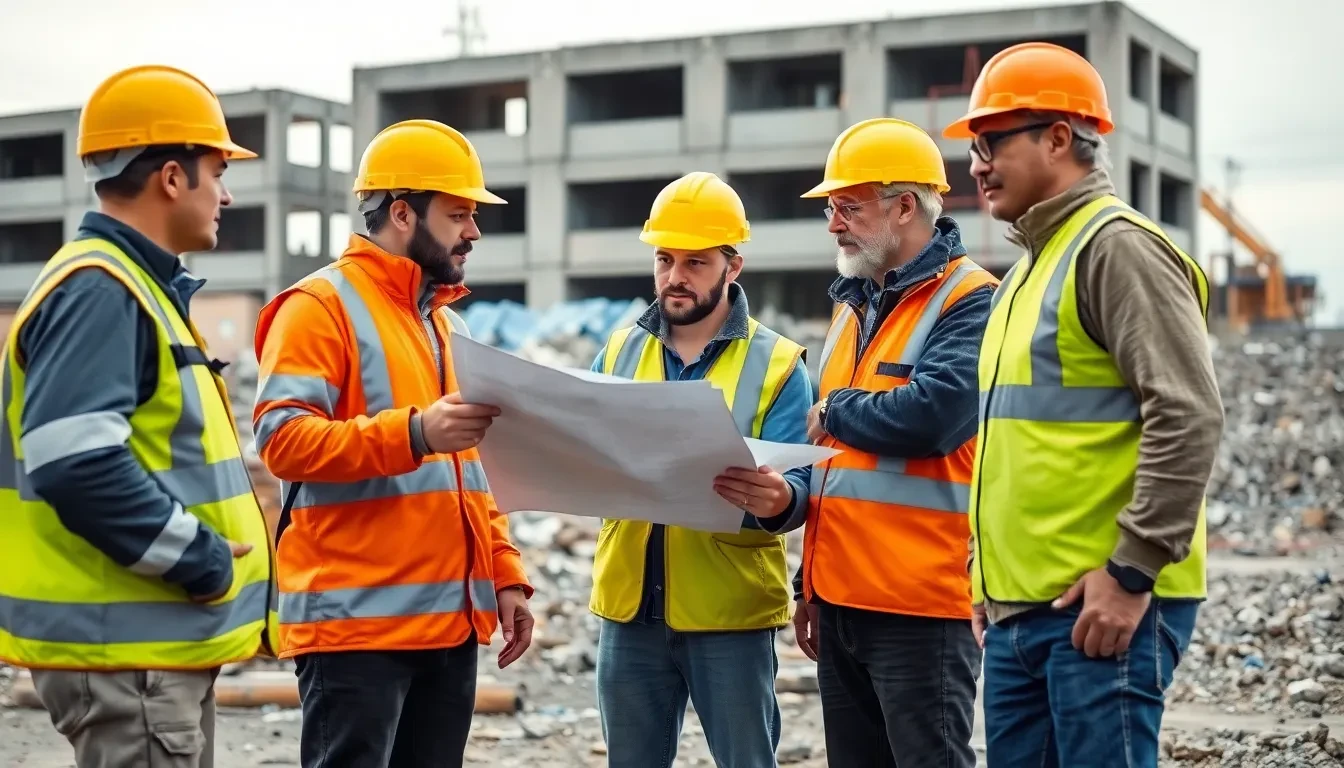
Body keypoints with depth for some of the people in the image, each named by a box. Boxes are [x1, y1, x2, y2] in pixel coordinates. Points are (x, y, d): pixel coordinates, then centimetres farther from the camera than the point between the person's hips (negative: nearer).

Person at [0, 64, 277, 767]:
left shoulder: (140, 287, 17)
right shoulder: (98, 290, -16)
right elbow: (74, 462, -27)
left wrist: (204, 560, 11)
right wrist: (204, 561, -19)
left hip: (161, 639, 10)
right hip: (125, 648, -10)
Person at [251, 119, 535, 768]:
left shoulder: (448, 325, 21)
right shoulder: (320, 305, -5)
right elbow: (282, 438, -17)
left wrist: (505, 576, 14)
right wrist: (413, 432, -28)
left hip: (450, 617, 8)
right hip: (357, 617, -8)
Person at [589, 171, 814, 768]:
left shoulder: (777, 364, -2)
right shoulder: (617, 352, 10)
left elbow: (795, 486, -9)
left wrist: (779, 501, -32)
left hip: (731, 608, -3)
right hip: (628, 605, 4)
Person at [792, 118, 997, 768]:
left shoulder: (970, 301, -10)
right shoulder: (853, 305, 18)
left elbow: (932, 415, -27)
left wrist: (837, 410, -7)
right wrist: (809, 584, 23)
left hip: (920, 604, -9)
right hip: (840, 599, 9)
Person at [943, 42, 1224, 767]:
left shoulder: (1117, 246, -9)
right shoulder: (1030, 266, 20)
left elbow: (1189, 419, -18)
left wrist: (1132, 573, -19)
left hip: (1101, 605, -9)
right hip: (1018, 609, 9)